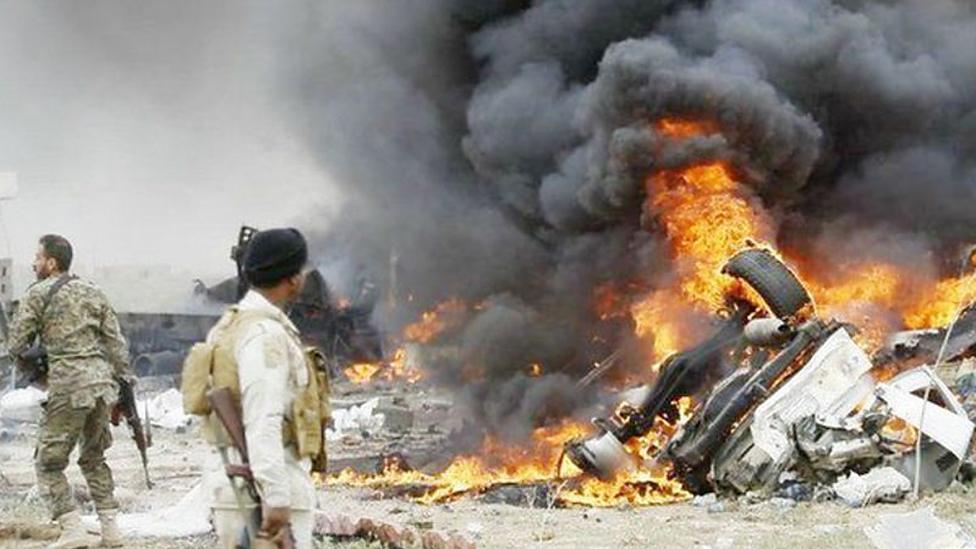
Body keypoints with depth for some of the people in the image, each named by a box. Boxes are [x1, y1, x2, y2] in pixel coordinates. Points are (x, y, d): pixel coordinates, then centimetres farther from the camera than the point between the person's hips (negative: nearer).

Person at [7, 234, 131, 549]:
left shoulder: (38, 294, -1)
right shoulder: (93, 293, 15)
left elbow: (16, 346, -2)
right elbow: (117, 346, 12)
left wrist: (28, 353, 20)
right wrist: (123, 382, 16)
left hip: (68, 385, -6)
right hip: (102, 381, 6)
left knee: (49, 462, 5)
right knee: (93, 458, 20)